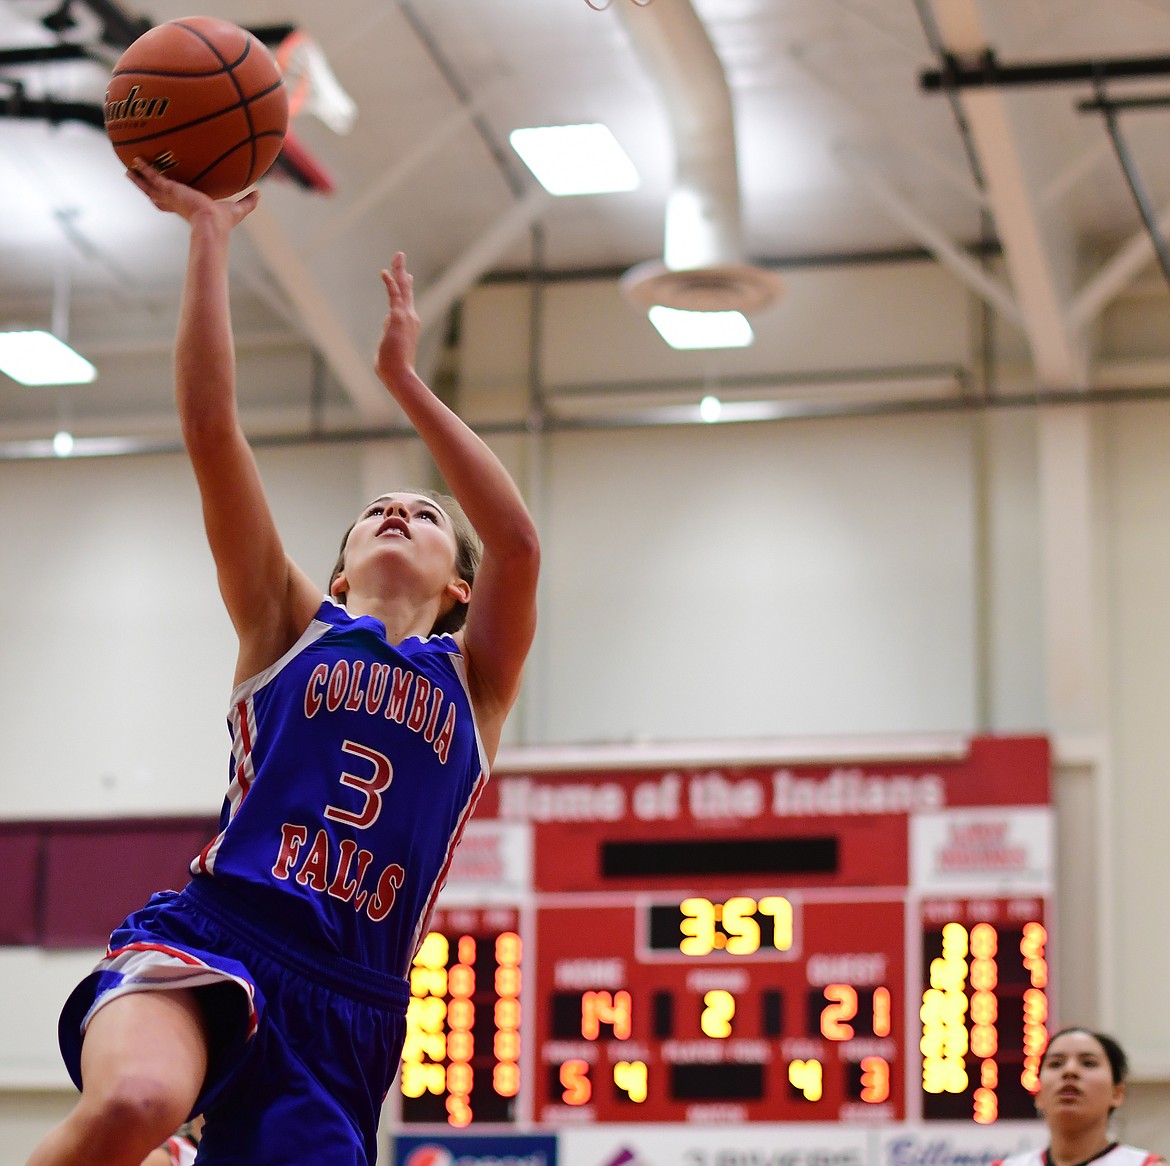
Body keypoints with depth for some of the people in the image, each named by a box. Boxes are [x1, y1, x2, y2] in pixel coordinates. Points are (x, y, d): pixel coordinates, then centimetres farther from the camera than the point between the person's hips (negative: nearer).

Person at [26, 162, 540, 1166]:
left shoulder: (472, 680, 20)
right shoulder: (290, 629, 19)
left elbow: (519, 543, 0)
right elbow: (212, 428, 10)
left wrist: (403, 378, 3)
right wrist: (208, 236, 8)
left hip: (347, 1005, 2)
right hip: (209, 940, -2)